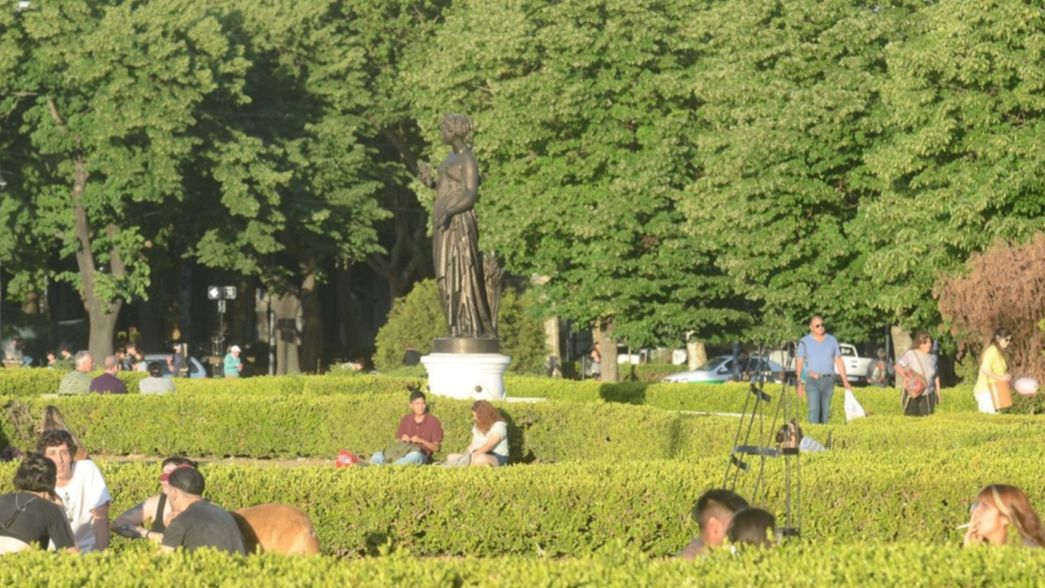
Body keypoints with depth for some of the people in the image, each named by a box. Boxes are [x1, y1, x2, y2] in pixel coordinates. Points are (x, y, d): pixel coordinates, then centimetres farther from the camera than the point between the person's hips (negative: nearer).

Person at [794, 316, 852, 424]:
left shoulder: (832, 340, 8)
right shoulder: (805, 342, 0)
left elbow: (839, 361, 9)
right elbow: (799, 363, -1)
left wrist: (845, 381, 4)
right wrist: (799, 384, -8)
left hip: (828, 381, 3)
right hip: (812, 380, -3)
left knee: (825, 410, 4)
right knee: (814, 409, -15)